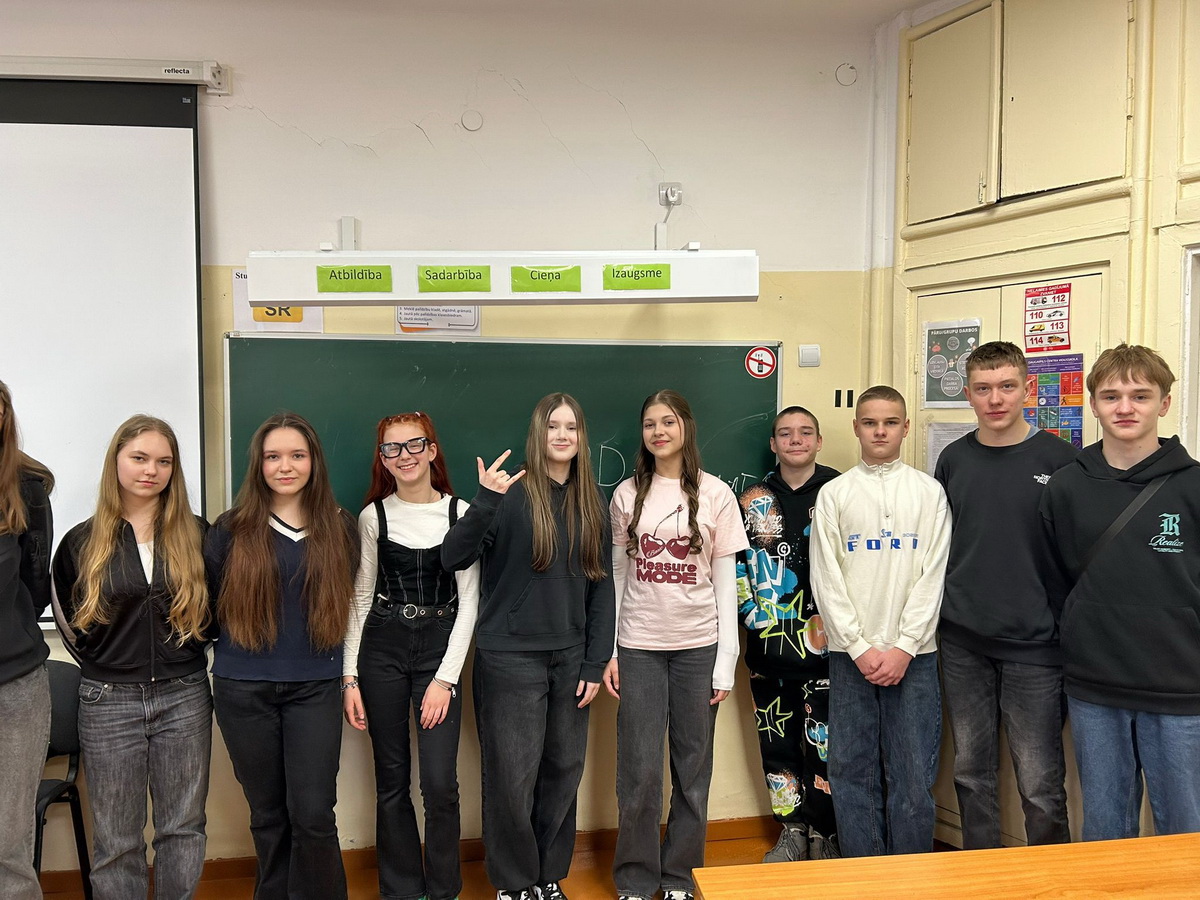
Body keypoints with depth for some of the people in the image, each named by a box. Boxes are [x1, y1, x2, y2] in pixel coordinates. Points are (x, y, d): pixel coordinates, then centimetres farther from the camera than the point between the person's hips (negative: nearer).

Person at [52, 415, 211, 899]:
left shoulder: (196, 535, 2)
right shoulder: (82, 543, 1)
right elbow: (69, 622, 10)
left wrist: (191, 649, 4)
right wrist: (106, 666, 6)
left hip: (184, 698, 1)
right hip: (109, 703, 0)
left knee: (183, 826, 9)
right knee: (116, 837, 7)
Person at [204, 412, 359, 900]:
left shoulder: (339, 527, 3)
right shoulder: (231, 529, -1)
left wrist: (350, 676, 11)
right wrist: (226, 650, 7)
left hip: (315, 687, 0)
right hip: (243, 690, 0)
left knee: (313, 814, -5)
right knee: (268, 814, 10)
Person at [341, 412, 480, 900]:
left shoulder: (460, 513, -3)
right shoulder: (373, 516, 2)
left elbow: (468, 601, -3)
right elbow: (359, 598, 5)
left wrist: (446, 677, -8)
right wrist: (349, 677, 0)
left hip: (440, 648, -1)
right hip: (381, 648, 2)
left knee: (440, 783, -5)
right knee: (391, 781, 9)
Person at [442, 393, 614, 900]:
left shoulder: (591, 505, 8)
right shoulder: (511, 495, -7)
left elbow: (601, 588, 10)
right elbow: (453, 559, -17)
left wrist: (595, 664, 5)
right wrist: (485, 501, -31)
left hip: (570, 658, 5)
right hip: (511, 657, -4)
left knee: (563, 773, 11)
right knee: (512, 777, 1)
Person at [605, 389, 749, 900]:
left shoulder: (715, 494, 0)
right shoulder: (627, 495, 4)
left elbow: (726, 581, 1)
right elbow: (616, 576, 7)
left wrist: (726, 659, -4)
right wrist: (607, 652, 1)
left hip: (698, 646, 0)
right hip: (638, 645, 0)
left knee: (692, 767, 7)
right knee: (639, 769, 1)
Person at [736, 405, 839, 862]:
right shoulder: (754, 500, 10)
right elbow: (737, 566, 15)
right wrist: (753, 614, 4)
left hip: (824, 640, -3)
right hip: (769, 644, 3)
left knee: (823, 738, -3)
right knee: (777, 738, 8)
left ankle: (823, 835, 12)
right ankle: (792, 831, 22)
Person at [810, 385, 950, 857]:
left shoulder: (929, 491, 5)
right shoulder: (834, 494, 6)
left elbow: (933, 575, -1)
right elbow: (826, 579, 1)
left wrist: (904, 649, -9)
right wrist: (859, 648, -7)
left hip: (913, 654, 0)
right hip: (850, 654, 1)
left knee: (913, 774, 2)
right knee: (852, 771, 5)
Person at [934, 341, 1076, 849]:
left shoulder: (1057, 458, -4)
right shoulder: (954, 460, 7)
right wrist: (941, 611, 9)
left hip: (1035, 642, -3)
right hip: (963, 644, 3)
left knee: (1040, 784, 1)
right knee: (971, 773, 13)